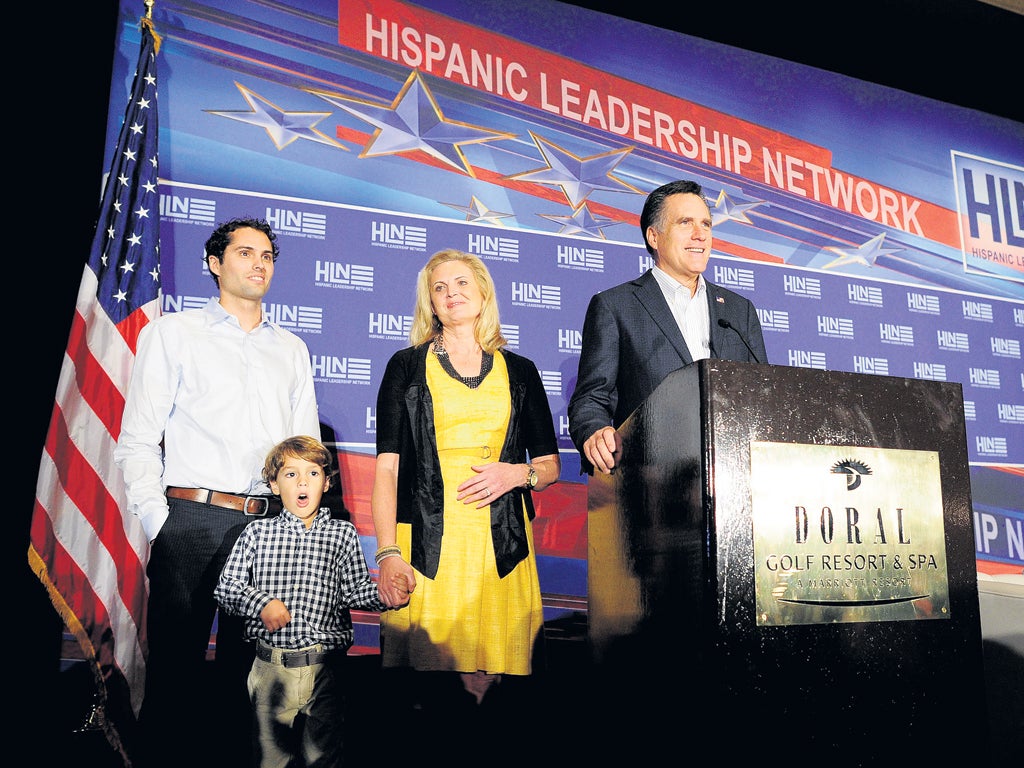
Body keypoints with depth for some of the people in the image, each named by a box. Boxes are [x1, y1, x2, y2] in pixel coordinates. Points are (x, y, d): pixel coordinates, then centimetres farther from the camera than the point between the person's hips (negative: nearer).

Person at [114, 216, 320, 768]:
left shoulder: (292, 349, 18)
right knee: (174, 666, 2)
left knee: (247, 669, 10)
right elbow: (137, 442, 1)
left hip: (272, 529, 3)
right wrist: (159, 525, -9)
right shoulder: (171, 333, 8)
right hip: (193, 521, -3)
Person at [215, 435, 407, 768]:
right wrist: (261, 602, -14)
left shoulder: (343, 534, 4)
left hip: (324, 667, 0)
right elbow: (225, 587, 2)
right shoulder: (257, 533, 5)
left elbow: (355, 590, 1)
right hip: (271, 665, 1)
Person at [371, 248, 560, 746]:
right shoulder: (407, 366, 10)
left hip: (501, 545, 1)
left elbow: (550, 465, 17)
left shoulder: (519, 371, 14)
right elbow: (386, 467, 3)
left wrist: (518, 472, -6)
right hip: (426, 546, -1)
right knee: (429, 680, -6)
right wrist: (387, 553, -7)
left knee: (495, 679, -5)